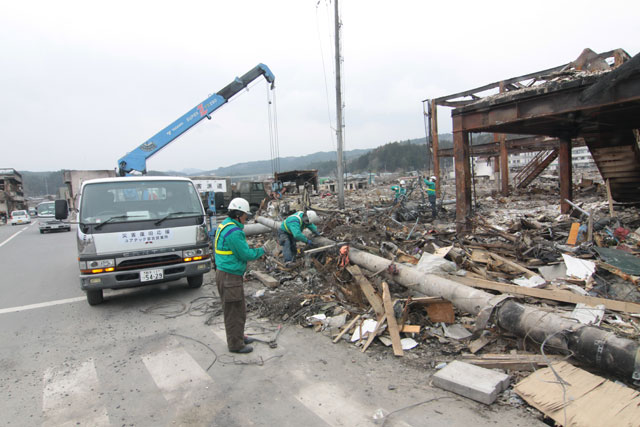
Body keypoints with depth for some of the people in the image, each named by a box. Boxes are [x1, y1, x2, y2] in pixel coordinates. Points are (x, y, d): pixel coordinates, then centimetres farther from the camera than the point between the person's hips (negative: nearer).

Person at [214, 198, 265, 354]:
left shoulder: (225, 225, 11)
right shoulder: (234, 232, -23)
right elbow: (246, 254, -19)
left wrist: (254, 250, 12)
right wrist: (261, 250, -5)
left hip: (225, 272, 11)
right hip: (230, 276, -11)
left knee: (239, 309, 22)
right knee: (234, 311, 2)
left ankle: (238, 337, 36)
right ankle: (235, 344, 16)